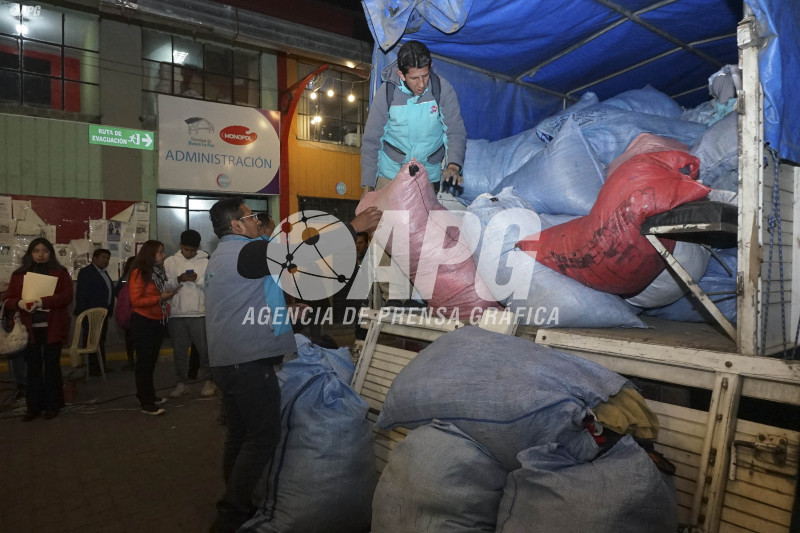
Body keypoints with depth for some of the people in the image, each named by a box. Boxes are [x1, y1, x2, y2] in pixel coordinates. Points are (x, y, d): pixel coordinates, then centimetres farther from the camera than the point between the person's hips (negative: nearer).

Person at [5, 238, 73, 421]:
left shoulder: (60, 272, 1)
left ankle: (52, 406, 16)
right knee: (33, 368, 7)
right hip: (29, 328, 2)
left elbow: (67, 296, -9)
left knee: (51, 366, 6)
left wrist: (43, 302, -23)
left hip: (52, 327, -2)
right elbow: (9, 300, 8)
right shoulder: (19, 274, 9)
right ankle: (34, 407, 16)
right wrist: (19, 303, -15)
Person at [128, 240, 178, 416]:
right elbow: (136, 300, -18)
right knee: (144, 362, -3)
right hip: (143, 323, -8)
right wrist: (159, 298, -20)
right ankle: (146, 403, 2)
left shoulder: (159, 271, 11)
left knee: (151, 361, 15)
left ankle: (148, 396, 27)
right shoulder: (139, 273, -12)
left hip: (158, 322, 8)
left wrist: (168, 294, 3)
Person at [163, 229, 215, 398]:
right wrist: (177, 280, -15)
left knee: (205, 349, 5)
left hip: (200, 313, -2)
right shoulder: (170, 262, 6)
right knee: (179, 351, 11)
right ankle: (182, 383, 22)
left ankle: (209, 381, 18)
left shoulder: (206, 262, 0)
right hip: (176, 314, 2)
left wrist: (198, 280, -20)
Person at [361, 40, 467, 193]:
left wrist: (453, 165, -28)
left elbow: (456, 132, -8)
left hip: (429, 175, 1)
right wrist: (368, 185, -8)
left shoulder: (442, 89, -12)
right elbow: (371, 140, -6)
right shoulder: (386, 92, -12)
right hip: (389, 173, 0)